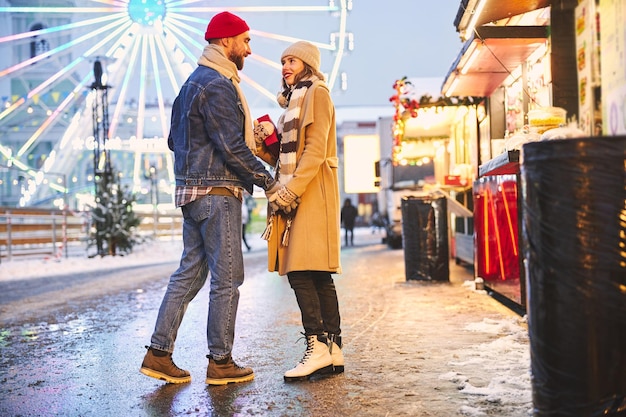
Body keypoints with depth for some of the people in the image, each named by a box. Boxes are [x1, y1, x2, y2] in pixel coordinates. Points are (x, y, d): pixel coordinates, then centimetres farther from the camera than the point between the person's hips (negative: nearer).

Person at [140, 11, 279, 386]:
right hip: (217, 191, -10)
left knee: (190, 272, 12)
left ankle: (159, 352, 15)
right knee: (227, 277, -1)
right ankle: (221, 362, 8)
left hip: (193, 192, 10)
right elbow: (233, 148, -19)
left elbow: (175, 140, 22)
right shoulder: (218, 86, -13)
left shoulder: (194, 82, 19)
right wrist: (268, 181, -12)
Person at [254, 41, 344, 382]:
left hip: (312, 192, -9)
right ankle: (333, 350, 7)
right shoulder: (294, 100, 26)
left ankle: (317, 347, -13)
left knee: (301, 272, -15)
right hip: (295, 194, 9)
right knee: (318, 276, 5)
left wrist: (290, 191, -21)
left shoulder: (317, 93, -1)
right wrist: (264, 149, 2)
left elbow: (315, 150, -14)